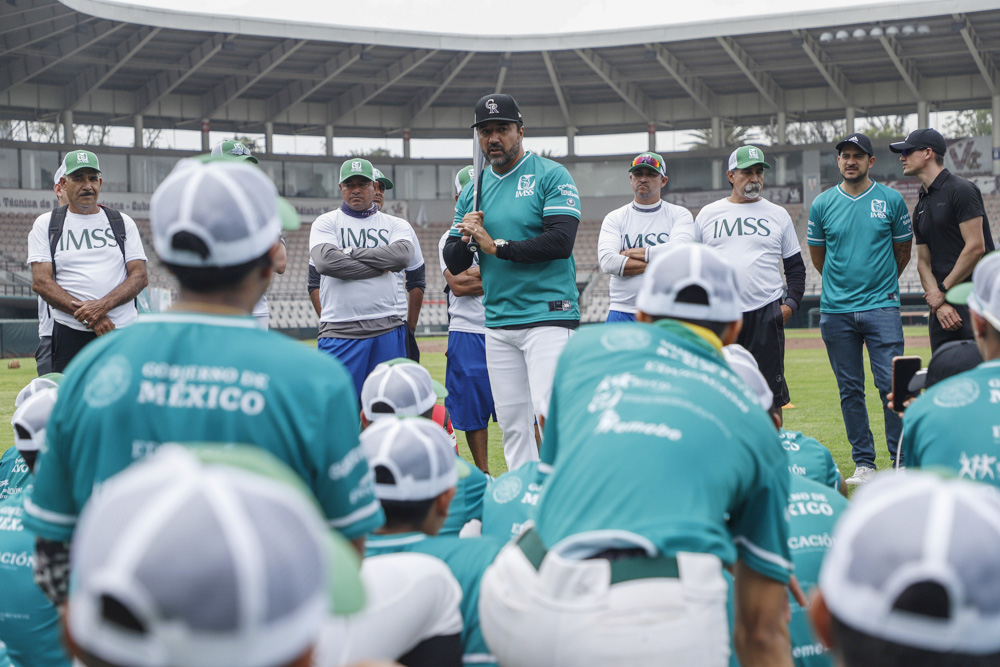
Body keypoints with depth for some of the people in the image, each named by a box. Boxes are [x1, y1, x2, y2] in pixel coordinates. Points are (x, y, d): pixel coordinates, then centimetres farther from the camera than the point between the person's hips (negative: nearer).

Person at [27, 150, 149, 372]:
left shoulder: (123, 223, 14)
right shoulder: (45, 224, 10)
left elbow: (139, 276, 5)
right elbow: (40, 281, -1)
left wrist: (103, 305, -14)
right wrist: (88, 316, -13)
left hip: (124, 331, 1)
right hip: (70, 335, -1)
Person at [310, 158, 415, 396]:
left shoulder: (396, 225, 13)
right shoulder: (326, 223, 8)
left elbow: (403, 256, -9)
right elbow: (325, 261, -12)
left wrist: (351, 253, -6)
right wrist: (381, 267, -6)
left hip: (387, 330, 2)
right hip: (339, 331, -2)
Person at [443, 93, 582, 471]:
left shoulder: (550, 176, -2)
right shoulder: (473, 192, 15)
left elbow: (560, 241, -15)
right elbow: (454, 264, 15)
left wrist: (496, 246, -13)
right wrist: (466, 239, -7)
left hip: (548, 316, -6)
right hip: (497, 323, 6)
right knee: (513, 425, 7)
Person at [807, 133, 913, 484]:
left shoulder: (892, 200, 2)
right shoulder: (822, 204, 5)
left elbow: (903, 250, 14)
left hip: (882, 307, -2)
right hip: (836, 311, 2)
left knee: (891, 384, -7)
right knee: (850, 389, 5)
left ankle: (902, 460, 3)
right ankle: (864, 462, 14)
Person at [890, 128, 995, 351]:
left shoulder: (961, 190, -5)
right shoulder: (920, 207, 19)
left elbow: (976, 247, -12)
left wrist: (942, 291, -8)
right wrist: (940, 304, -3)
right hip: (942, 303, 8)